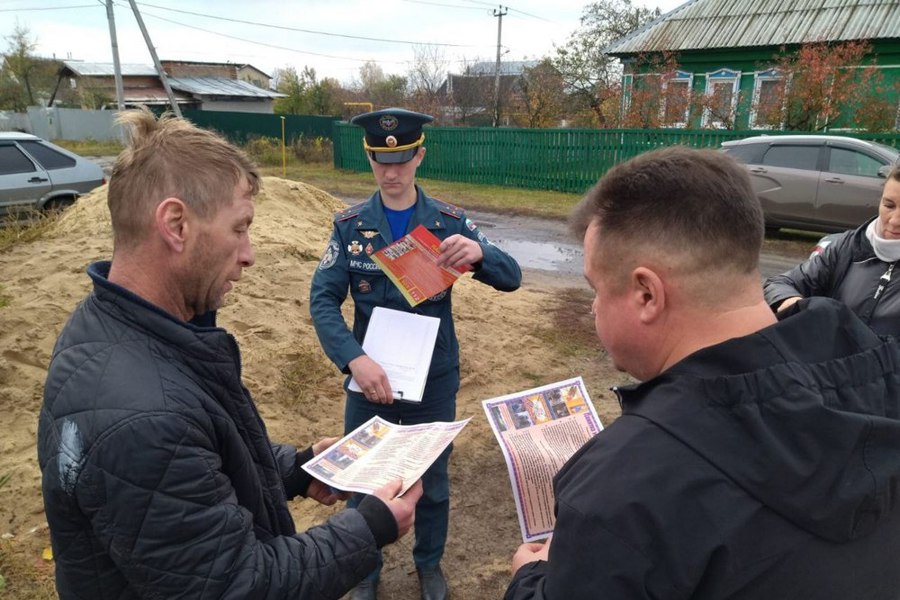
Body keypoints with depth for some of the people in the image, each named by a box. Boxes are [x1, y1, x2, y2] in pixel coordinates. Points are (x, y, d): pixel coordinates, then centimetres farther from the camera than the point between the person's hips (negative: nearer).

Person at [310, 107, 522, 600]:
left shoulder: (450, 222, -6)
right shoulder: (349, 225, -5)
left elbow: (511, 278, -11)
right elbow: (323, 300, -11)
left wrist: (479, 252, -34)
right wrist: (355, 360, -28)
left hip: (434, 380, 0)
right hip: (370, 377, 0)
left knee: (433, 480, 17)